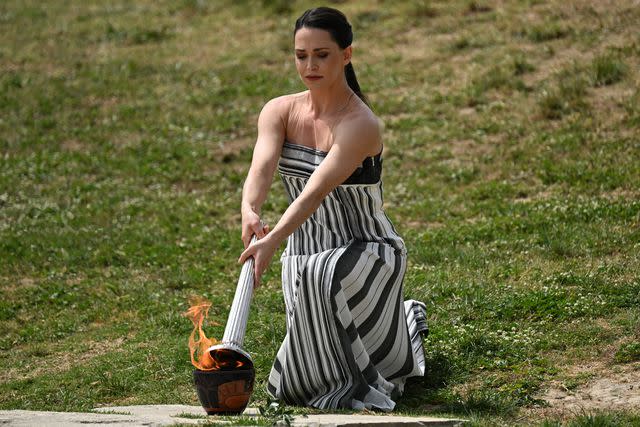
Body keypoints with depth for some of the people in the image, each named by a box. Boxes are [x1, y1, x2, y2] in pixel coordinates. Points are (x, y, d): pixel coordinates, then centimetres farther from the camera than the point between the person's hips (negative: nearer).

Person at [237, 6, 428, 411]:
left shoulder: (360, 124, -24)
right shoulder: (280, 112, -7)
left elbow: (317, 189, -36)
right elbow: (262, 166, -25)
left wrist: (273, 240, -50)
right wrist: (250, 210, -47)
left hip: (368, 252, -6)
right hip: (305, 255, 6)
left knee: (319, 276, -41)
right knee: (300, 385, 13)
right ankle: (403, 317, 39)